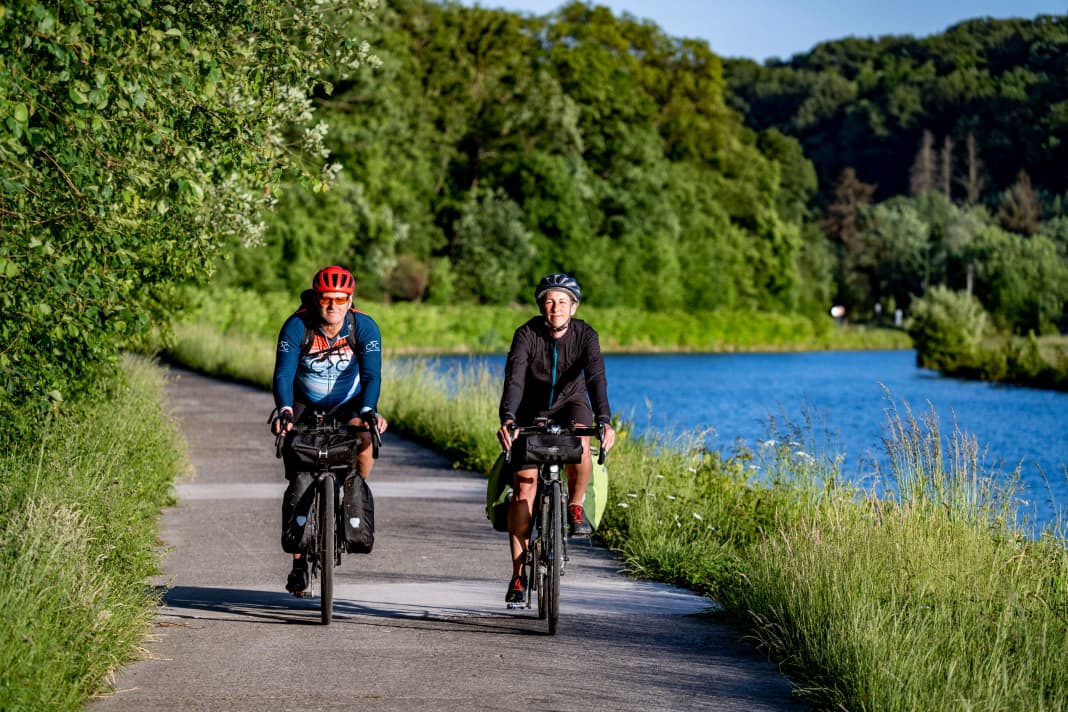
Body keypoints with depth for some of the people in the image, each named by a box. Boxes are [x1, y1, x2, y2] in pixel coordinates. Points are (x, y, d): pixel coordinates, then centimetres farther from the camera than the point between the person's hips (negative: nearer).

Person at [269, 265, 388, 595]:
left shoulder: (364, 327, -18)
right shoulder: (297, 326, -20)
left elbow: (371, 374, -25)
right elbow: (283, 373, -28)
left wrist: (368, 411, -44)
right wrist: (284, 410, -46)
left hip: (349, 404, 0)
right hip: (305, 406, 0)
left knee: (364, 436, -33)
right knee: (297, 485, -7)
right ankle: (298, 561, 3)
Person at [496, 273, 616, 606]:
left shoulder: (585, 335, -18)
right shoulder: (527, 334, -20)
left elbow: (596, 377, -32)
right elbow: (514, 377, -32)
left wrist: (604, 421, -48)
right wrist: (507, 419, -50)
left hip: (571, 406, 0)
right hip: (532, 411, 0)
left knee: (580, 442, -36)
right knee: (523, 488, -12)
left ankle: (575, 506, -10)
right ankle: (518, 575, -7)